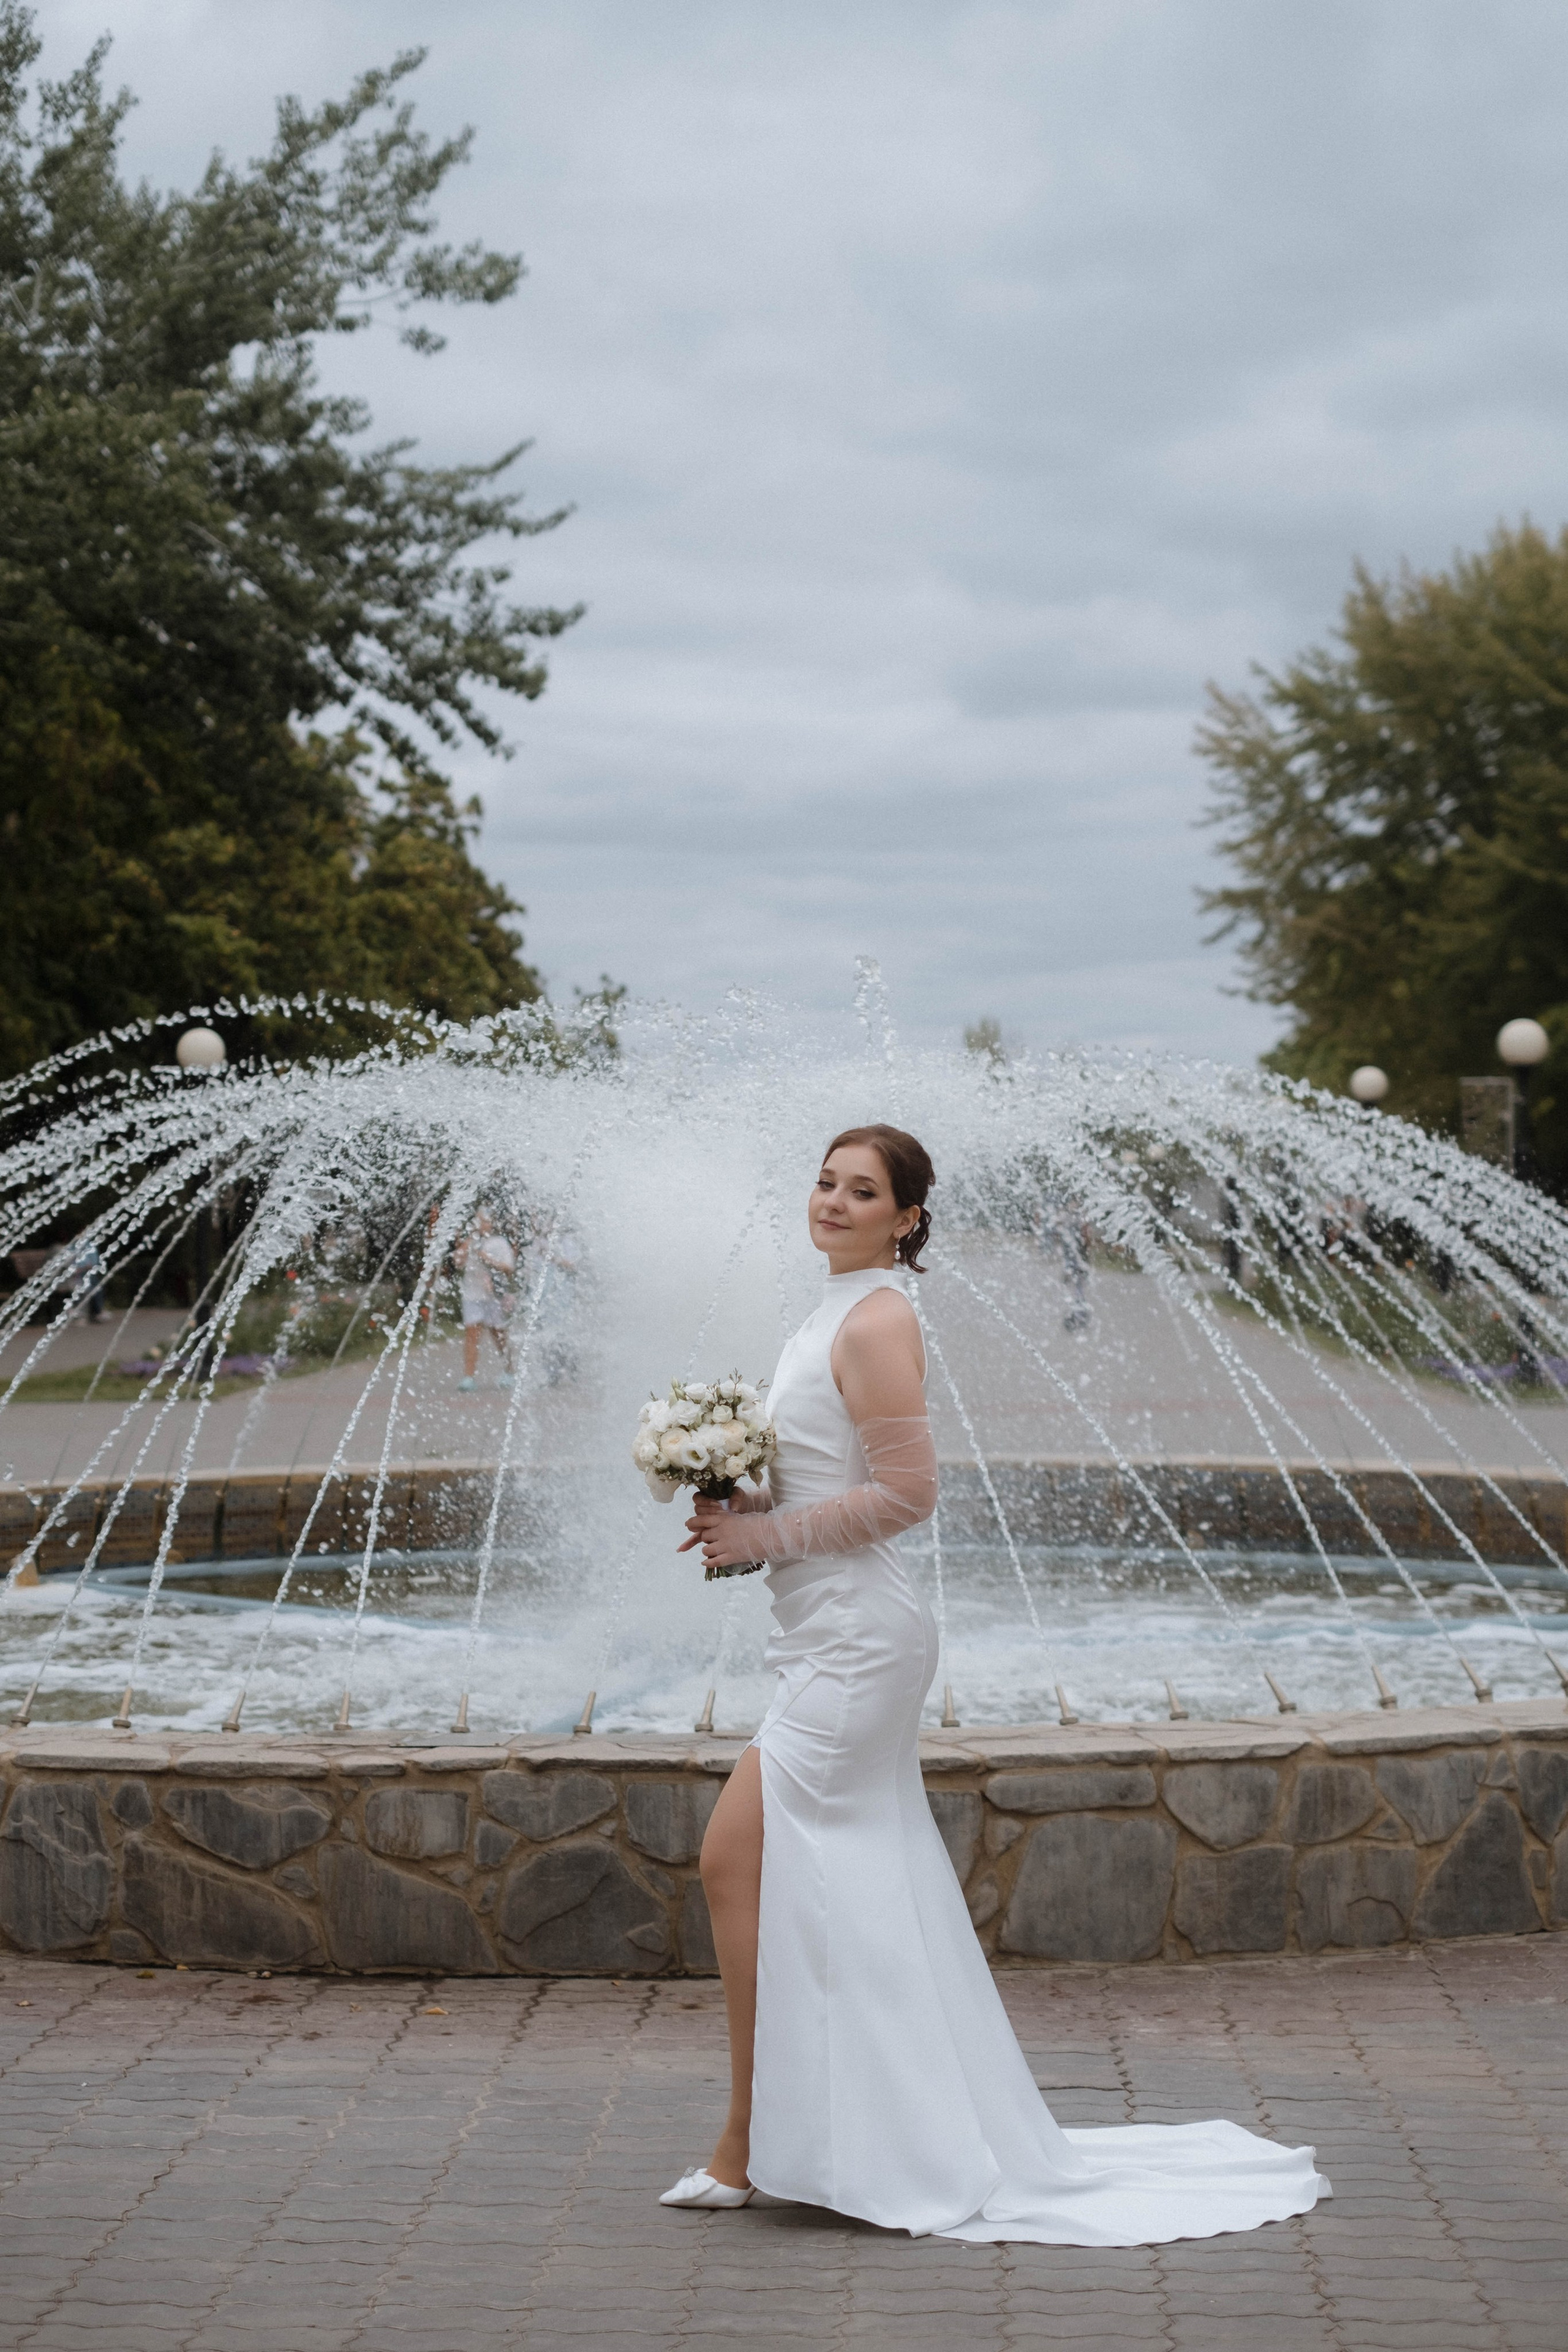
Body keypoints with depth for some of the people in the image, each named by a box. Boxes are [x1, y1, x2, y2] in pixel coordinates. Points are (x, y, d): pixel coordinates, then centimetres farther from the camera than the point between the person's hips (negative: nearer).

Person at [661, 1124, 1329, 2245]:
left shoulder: (877, 1321, -14)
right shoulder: (842, 1314, 15)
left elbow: (904, 1492, -19)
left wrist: (764, 1535, -15)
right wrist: (744, 1505, 7)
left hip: (854, 1637, -10)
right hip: (839, 1638, 10)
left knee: (737, 1857, -8)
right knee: (869, 1896, 12)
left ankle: (751, 2143, -1)